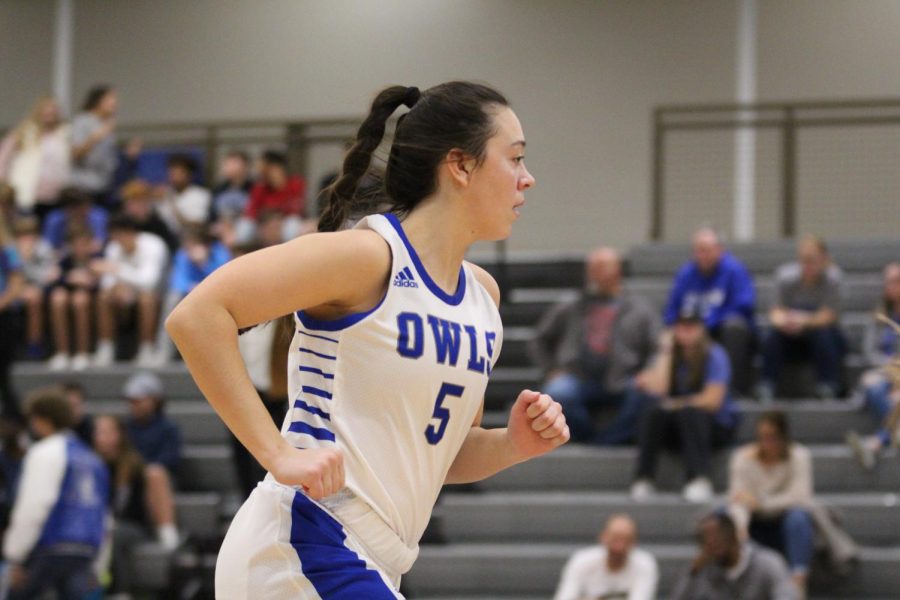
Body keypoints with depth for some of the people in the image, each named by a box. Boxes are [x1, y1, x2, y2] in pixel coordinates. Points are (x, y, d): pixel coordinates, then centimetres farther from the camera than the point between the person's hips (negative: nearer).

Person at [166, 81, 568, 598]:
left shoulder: (482, 294, 14)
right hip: (301, 550, -9)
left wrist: (512, 445, 2)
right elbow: (196, 316, -19)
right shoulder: (369, 255, -11)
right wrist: (278, 454, -21)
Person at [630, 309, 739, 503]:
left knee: (688, 413, -35)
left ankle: (700, 480, -43)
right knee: (653, 410, -27)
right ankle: (643, 480, -30)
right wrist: (665, 352, -11)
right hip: (676, 429, 3)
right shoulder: (670, 355, 5)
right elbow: (658, 389, -12)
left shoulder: (714, 355, -6)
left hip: (716, 426, -3)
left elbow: (712, 400, -13)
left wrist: (677, 404, -12)